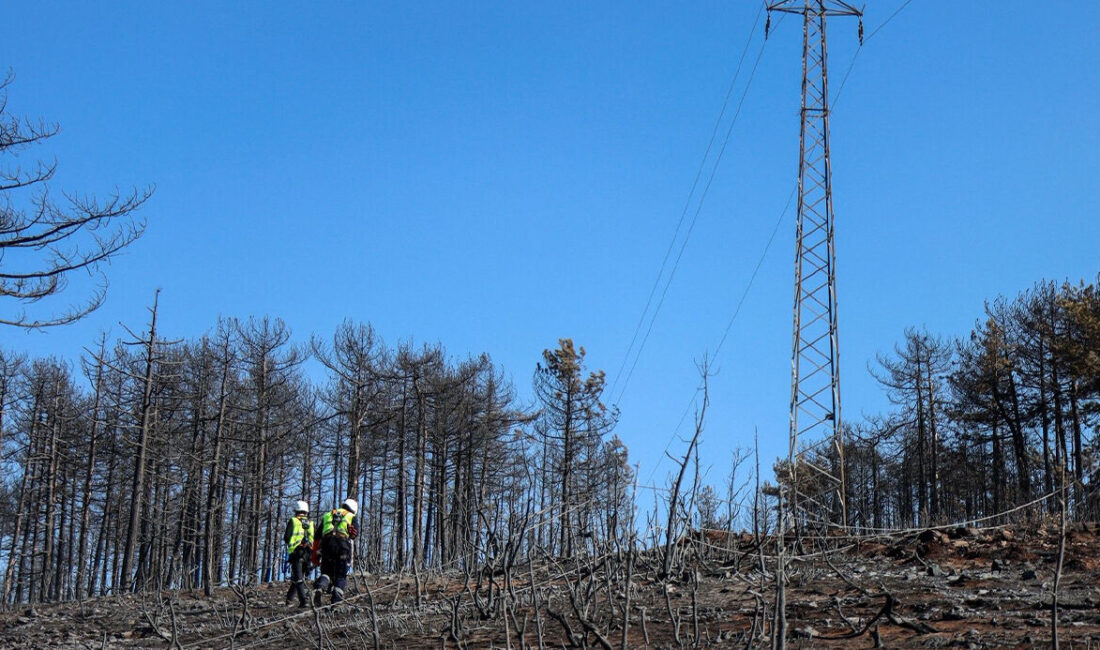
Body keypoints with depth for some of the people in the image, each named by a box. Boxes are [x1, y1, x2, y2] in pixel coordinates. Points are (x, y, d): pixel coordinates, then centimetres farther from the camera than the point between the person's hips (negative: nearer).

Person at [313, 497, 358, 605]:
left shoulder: (327, 515, 29)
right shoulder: (351, 516, 19)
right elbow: (355, 533, -1)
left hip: (326, 543, 2)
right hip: (343, 543, -2)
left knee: (326, 571, 12)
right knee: (341, 575, 7)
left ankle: (319, 587, -18)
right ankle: (337, 600, -4)